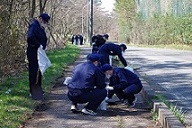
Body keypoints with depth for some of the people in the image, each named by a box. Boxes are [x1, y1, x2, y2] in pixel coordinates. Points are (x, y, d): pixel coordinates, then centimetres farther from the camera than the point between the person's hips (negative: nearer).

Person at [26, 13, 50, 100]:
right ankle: (33, 91, 1)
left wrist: (43, 46, 7)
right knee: (34, 71, -5)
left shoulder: (40, 26, 14)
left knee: (38, 71, 16)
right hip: (33, 53, -10)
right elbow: (30, 38, -32)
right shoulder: (34, 26, -17)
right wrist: (38, 45, -24)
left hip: (38, 53, 10)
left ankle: (38, 89, 27)